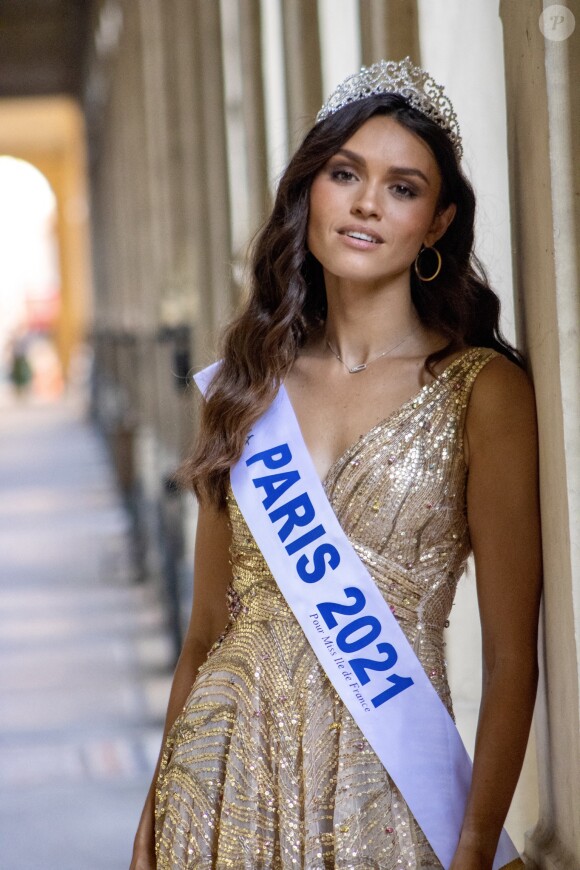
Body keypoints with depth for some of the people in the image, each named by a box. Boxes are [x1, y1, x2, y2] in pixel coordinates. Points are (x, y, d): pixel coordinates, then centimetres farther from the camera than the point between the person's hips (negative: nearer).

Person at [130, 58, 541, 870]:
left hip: (384, 788, -3)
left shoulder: (482, 390, -6)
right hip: (226, 773, 3)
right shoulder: (246, 385, 6)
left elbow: (511, 657, -9)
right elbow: (207, 633, 10)